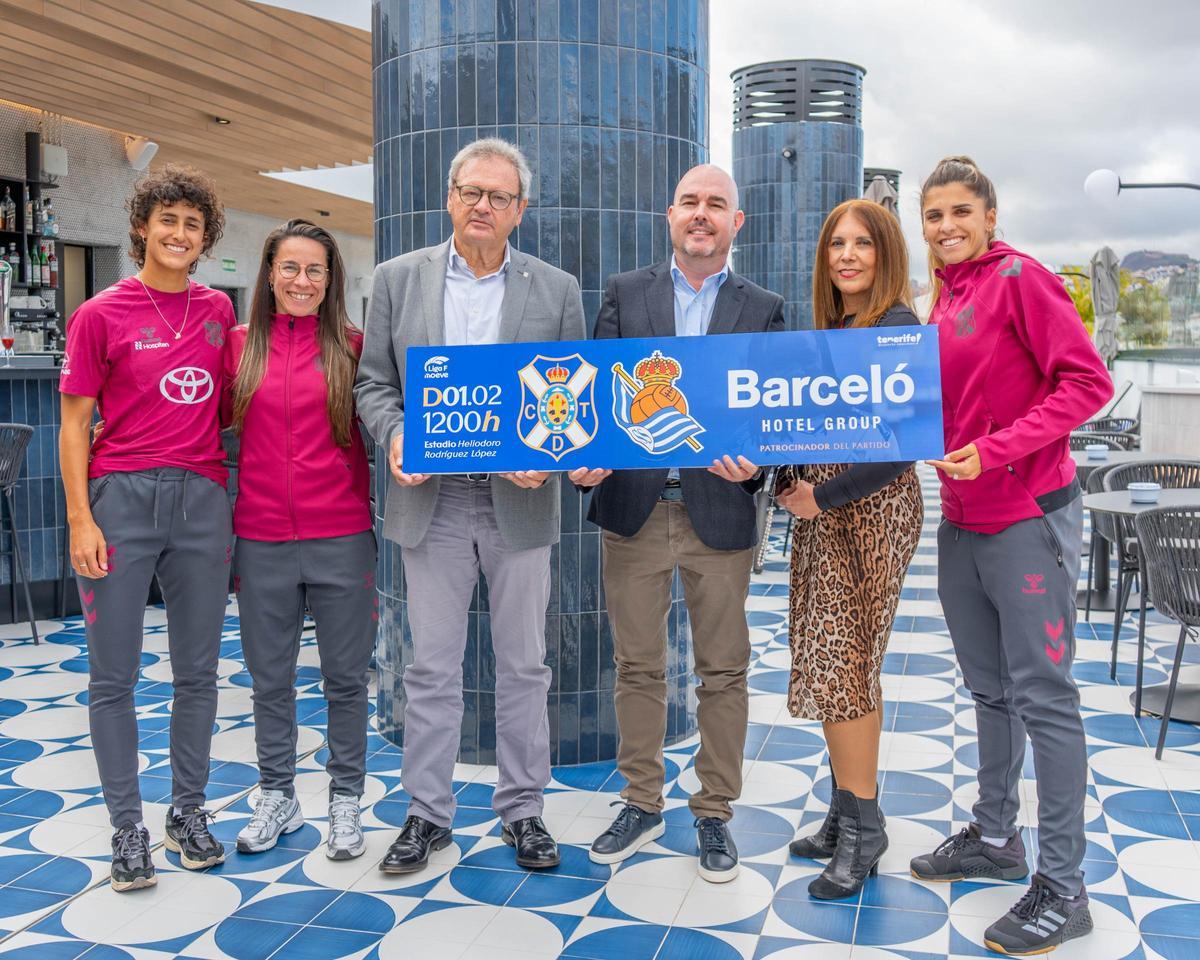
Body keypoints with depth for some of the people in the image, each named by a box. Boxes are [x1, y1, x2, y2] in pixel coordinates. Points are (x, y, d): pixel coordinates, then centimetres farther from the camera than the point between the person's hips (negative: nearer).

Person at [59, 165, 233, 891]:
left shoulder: (218, 310, 11)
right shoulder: (101, 315, 1)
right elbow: (75, 422, 0)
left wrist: (229, 497, 9)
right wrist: (80, 518, -8)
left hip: (202, 498, 3)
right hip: (121, 499, -3)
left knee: (199, 671, 9)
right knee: (114, 675, 2)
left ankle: (189, 811, 24)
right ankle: (129, 827, 14)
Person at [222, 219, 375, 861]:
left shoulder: (351, 347, 0)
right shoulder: (241, 345, 4)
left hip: (340, 537, -1)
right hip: (261, 538, 2)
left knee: (345, 676, 8)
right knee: (270, 677, 13)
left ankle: (346, 802, 24)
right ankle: (277, 798, 31)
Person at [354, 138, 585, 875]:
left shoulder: (556, 290, 5)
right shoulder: (398, 279, 6)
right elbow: (375, 381, 7)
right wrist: (395, 436, -13)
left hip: (520, 500, 0)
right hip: (432, 499, 0)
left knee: (523, 666, 9)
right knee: (432, 667, 7)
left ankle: (523, 809, 24)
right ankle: (428, 812, 22)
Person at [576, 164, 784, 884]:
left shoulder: (764, 309, 7)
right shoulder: (624, 292, 9)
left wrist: (752, 462, -17)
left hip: (719, 513, 0)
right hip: (633, 507, 1)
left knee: (723, 670, 8)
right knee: (638, 666, 11)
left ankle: (715, 814, 24)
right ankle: (643, 805, 27)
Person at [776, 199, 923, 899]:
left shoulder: (900, 329, -11)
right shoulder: (829, 327, 14)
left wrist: (823, 496, -15)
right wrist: (793, 483, -1)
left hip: (873, 508, -7)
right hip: (823, 507, 8)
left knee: (842, 664, -4)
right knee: (846, 665, 12)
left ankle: (861, 827, 11)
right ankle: (848, 818, 24)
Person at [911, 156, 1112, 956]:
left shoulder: (1019, 278, -11)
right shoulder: (944, 299, 11)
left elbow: (1088, 380, -17)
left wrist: (997, 449, -23)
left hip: (1027, 518, -8)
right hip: (961, 522, 8)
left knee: (1043, 696, -2)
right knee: (990, 689, 18)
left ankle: (1063, 889, 10)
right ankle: (996, 838, 34)